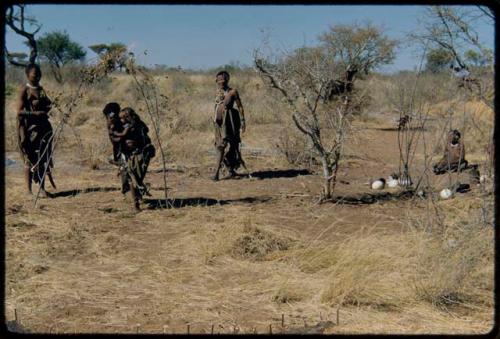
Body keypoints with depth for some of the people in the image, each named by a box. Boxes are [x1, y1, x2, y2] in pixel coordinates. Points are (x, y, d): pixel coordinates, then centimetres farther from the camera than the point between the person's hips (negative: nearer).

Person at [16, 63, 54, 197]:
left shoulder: (41, 89, 13)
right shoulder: (24, 90, -5)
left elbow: (48, 105, 20)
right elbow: (20, 111, -11)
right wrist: (35, 113, -19)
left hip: (43, 126, 6)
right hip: (29, 127, -6)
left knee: (43, 157, 5)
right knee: (29, 158, -2)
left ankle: (42, 188, 10)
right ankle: (29, 190, 3)